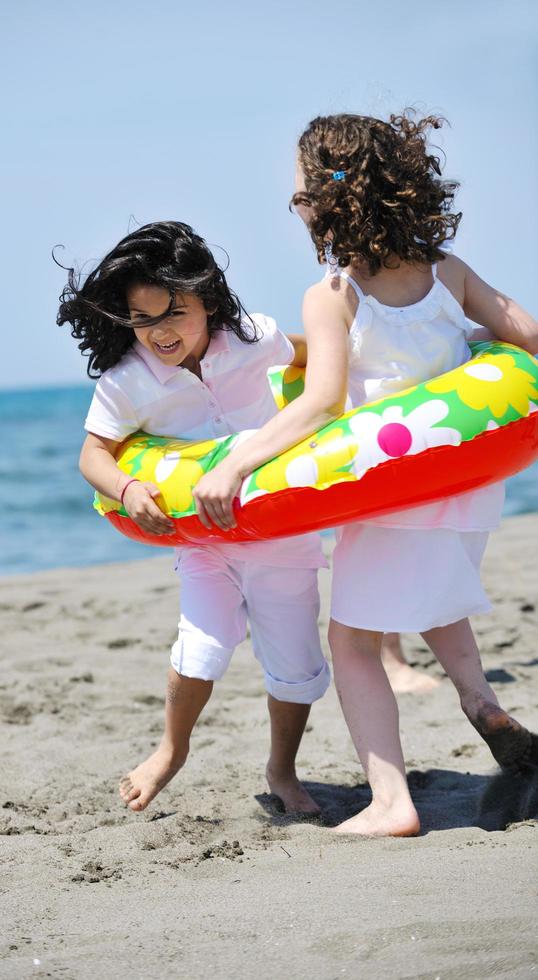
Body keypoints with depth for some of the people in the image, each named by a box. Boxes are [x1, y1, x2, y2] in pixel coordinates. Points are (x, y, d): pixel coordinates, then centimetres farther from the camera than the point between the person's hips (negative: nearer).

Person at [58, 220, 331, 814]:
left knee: (295, 665, 3)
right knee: (204, 647, -19)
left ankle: (282, 771, 29)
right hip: (203, 535, -1)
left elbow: (303, 355, 11)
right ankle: (172, 750, 12)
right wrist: (127, 490, -29)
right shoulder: (126, 381, -16)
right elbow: (95, 452, -11)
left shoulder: (252, 338, -12)